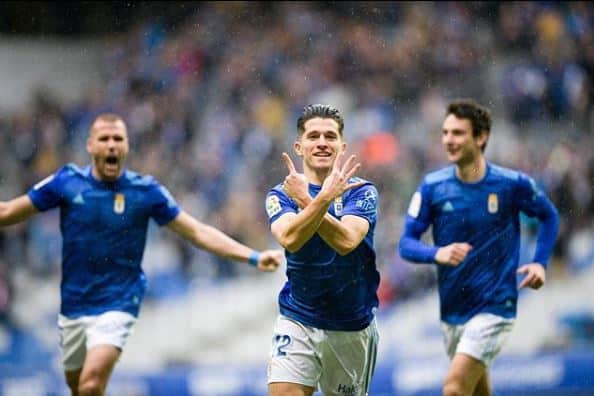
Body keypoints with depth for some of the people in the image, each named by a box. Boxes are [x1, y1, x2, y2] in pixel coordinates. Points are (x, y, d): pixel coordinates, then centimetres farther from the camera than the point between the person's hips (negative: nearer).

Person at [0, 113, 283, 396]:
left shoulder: (146, 190, -6)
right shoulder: (67, 181, -4)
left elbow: (198, 233, -3)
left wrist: (254, 257, -10)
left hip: (117, 305, -3)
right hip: (73, 306, 3)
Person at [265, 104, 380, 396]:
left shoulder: (361, 192, -5)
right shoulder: (281, 194, -1)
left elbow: (346, 241, -23)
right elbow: (290, 238, -23)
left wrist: (304, 200, -23)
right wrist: (326, 196, -32)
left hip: (352, 327, 0)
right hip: (297, 322, 0)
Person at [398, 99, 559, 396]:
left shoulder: (513, 184, -9)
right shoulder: (433, 187, -4)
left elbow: (549, 216, 10)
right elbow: (406, 243, -5)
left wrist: (540, 262, -3)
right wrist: (437, 254, -25)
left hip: (494, 307, -4)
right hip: (452, 310, 4)